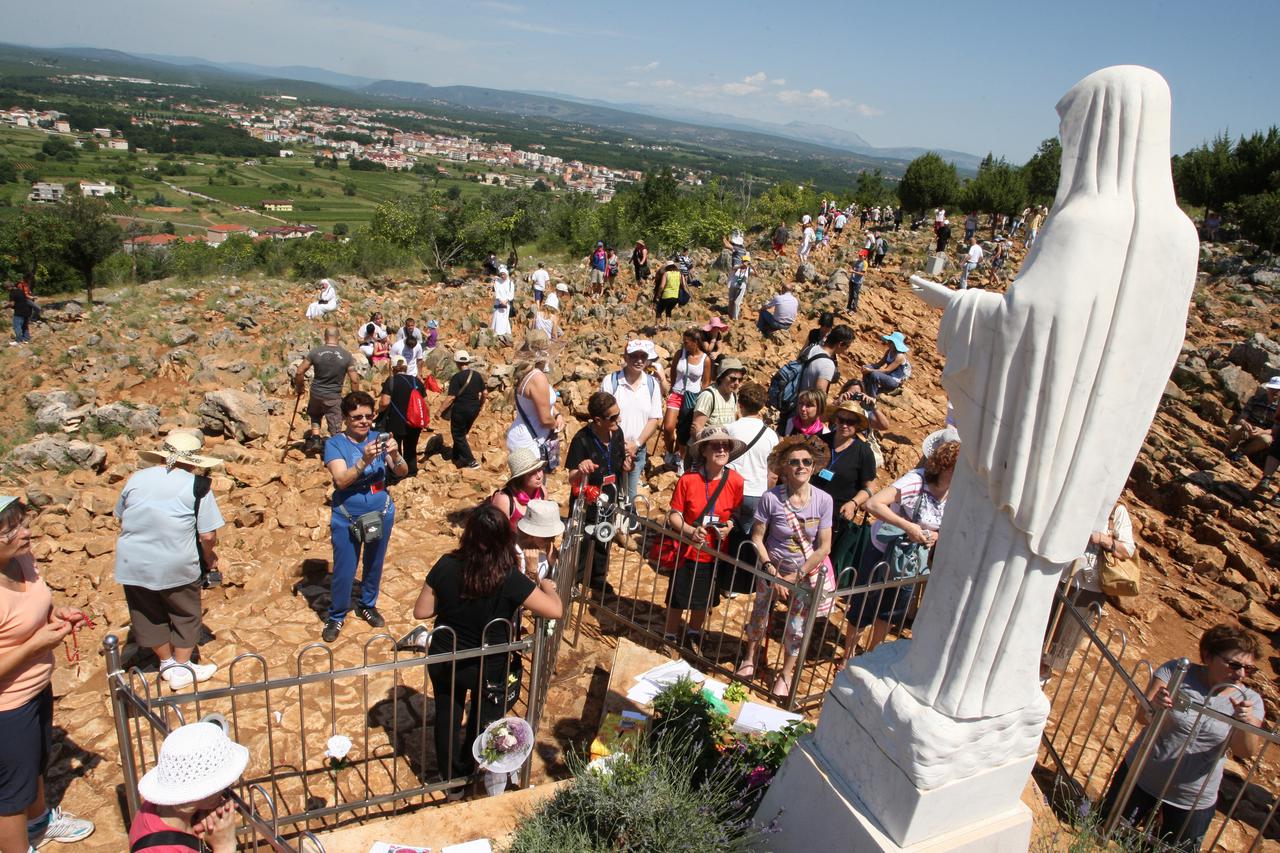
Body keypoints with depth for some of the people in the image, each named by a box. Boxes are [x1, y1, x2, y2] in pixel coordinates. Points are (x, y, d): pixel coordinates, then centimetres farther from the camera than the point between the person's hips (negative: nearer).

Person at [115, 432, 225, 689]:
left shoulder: (137, 478, 6)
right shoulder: (196, 485, -7)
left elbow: (121, 517, 17)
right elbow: (208, 535, -10)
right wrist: (209, 559, 9)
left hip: (132, 564, 4)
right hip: (176, 566, -4)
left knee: (148, 615, 21)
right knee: (185, 614, 17)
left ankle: (167, 663, 37)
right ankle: (182, 668, 26)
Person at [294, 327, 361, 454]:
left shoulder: (315, 352, -6)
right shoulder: (346, 355, -8)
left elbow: (299, 373, -5)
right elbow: (355, 380, -8)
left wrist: (299, 387, 13)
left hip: (316, 394, 2)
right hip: (334, 397, -2)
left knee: (315, 417, 30)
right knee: (336, 430, 4)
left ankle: (315, 438, 16)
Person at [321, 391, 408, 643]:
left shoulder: (379, 438, -4)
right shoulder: (335, 443, -12)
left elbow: (402, 473, -9)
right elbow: (341, 480, -24)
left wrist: (395, 455, -29)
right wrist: (364, 461, -39)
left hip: (382, 514, 3)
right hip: (347, 518, -3)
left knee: (374, 565, 19)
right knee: (344, 572, 3)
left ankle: (368, 605, 42)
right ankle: (336, 617, 26)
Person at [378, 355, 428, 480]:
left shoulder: (391, 381, -11)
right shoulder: (417, 381, 2)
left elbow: (384, 403, -20)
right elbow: (425, 402, 5)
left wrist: (379, 409, 2)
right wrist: (426, 418, 19)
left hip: (396, 423, -4)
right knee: (411, 449, 21)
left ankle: (392, 478, 15)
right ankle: (412, 473, 31)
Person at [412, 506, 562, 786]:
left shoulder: (447, 565, -20)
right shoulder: (510, 578, -28)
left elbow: (421, 611, -10)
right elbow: (556, 611, -25)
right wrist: (547, 586, -5)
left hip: (445, 661, 2)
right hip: (488, 669, -2)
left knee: (447, 718, 26)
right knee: (483, 721, 25)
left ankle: (449, 777, 46)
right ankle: (468, 777, 45)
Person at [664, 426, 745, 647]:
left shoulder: (736, 481, -12)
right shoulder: (688, 479, -18)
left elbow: (738, 513, 2)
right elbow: (674, 515, -12)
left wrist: (730, 526, -17)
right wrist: (691, 531, -29)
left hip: (716, 553, 2)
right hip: (688, 551, -2)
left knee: (705, 599, 22)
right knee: (677, 597, 16)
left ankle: (693, 633, 50)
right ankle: (670, 636, 42)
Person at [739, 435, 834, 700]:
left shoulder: (823, 500, -17)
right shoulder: (771, 498, -21)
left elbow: (824, 548, -13)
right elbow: (757, 538, -12)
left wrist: (795, 576, -14)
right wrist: (772, 571, -17)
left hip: (807, 573, 0)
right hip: (773, 569, 0)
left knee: (796, 626, 11)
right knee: (759, 615, 18)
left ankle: (786, 673, 35)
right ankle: (750, 655, 47)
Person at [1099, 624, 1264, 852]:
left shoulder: (1249, 700, -7)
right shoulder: (1176, 671, -15)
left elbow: (1246, 753, -19)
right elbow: (1142, 717, -22)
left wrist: (1246, 722, -39)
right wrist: (1154, 706, -45)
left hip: (1194, 801, 1)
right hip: (1141, 779, -1)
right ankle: (1150, 813, 41)